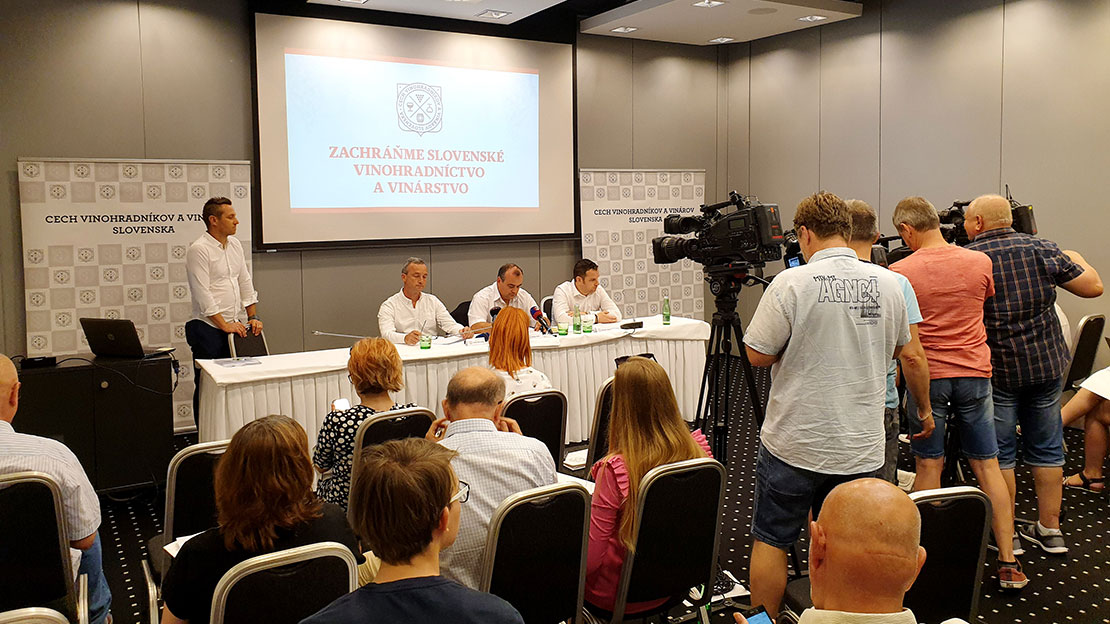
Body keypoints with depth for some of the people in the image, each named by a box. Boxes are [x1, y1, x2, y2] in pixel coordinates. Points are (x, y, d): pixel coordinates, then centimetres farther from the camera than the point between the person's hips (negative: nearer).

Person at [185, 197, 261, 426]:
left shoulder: (235, 244, 13)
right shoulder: (199, 250, -10)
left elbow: (245, 283, 16)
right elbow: (202, 294, -15)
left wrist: (253, 317, 8)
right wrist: (224, 325, -17)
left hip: (237, 326, 7)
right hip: (209, 330, -7)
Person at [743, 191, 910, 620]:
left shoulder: (792, 283, -16)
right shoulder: (887, 283, -1)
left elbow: (758, 355, -11)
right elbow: (897, 348, 15)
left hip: (795, 444, -4)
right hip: (861, 447, 4)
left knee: (771, 539, 12)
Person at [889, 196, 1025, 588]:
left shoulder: (901, 272, -11)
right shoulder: (980, 262, 0)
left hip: (926, 375, -3)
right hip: (975, 372, 3)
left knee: (929, 466, 6)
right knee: (987, 466, 10)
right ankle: (1008, 563, 13)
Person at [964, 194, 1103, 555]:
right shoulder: (1042, 249, -1)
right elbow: (1093, 287, 3)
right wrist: (1075, 259, 20)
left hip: (996, 370, -4)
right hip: (1047, 365, 4)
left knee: (998, 454, 7)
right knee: (1047, 450, 15)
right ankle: (1050, 530, 24)